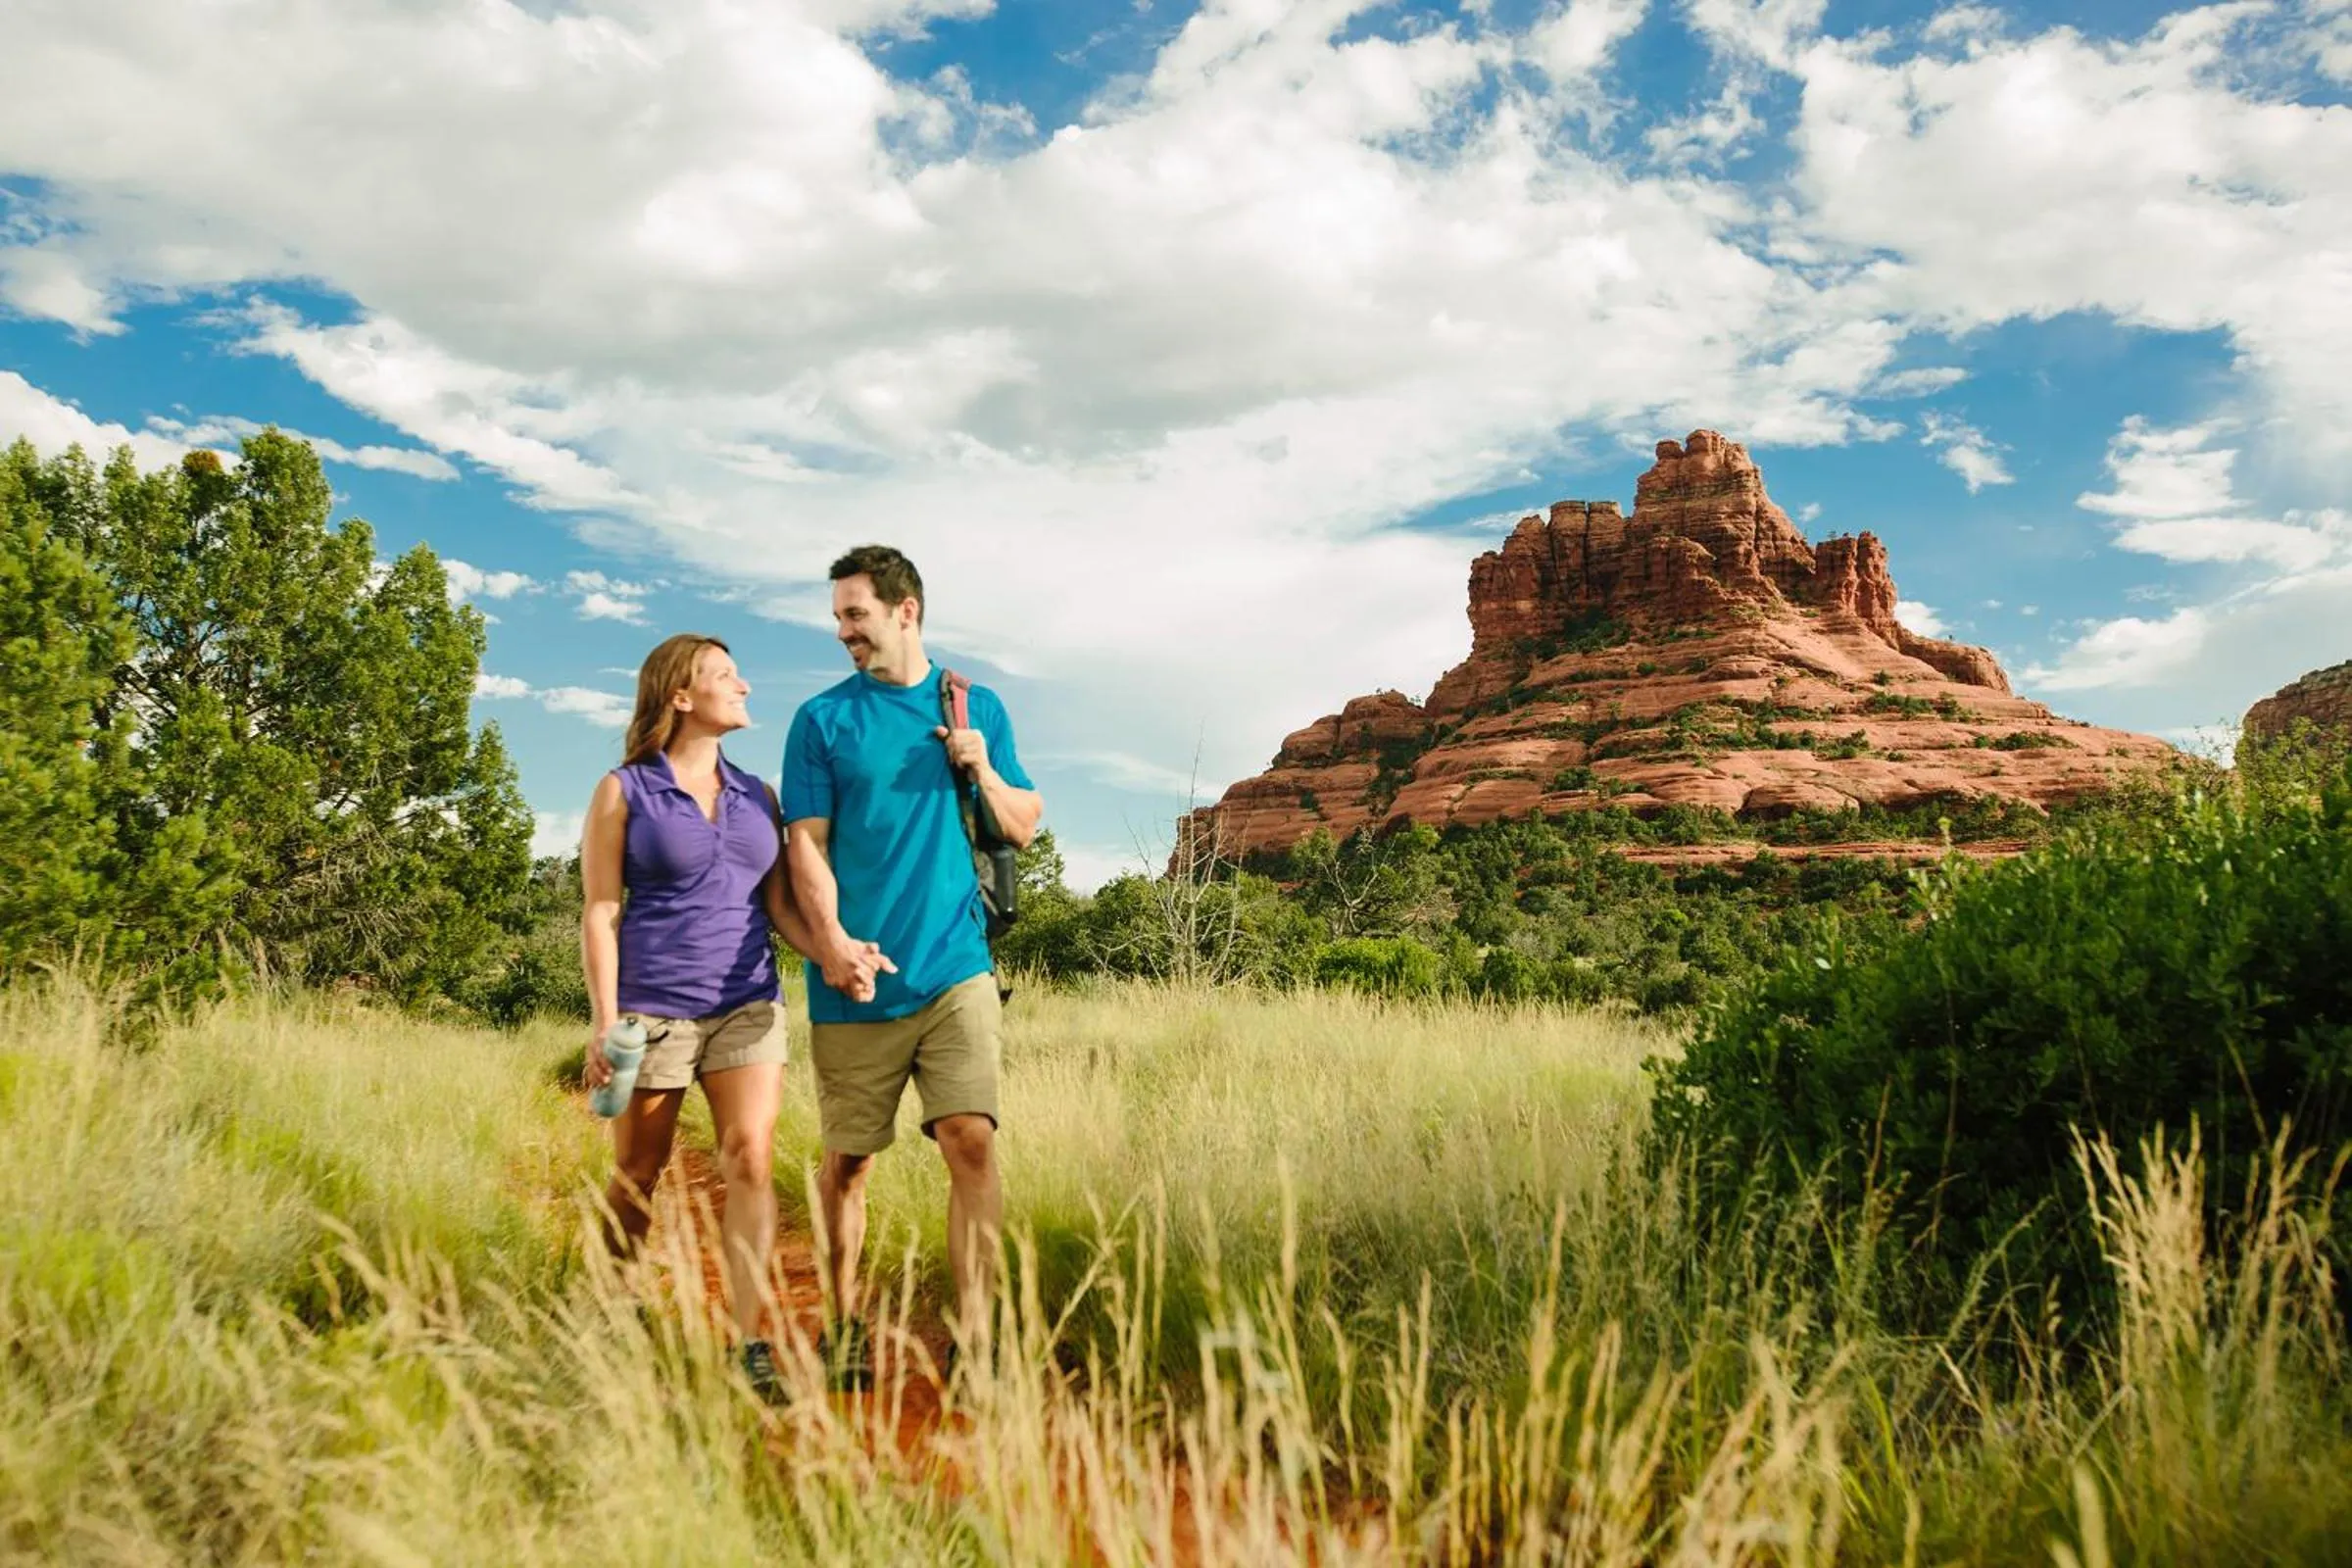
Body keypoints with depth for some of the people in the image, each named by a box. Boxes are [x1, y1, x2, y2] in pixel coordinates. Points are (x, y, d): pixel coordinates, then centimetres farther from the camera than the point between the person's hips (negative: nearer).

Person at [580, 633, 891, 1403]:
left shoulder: (758, 795, 11)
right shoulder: (623, 791, 0)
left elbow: (780, 904, 10)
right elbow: (599, 913, -3)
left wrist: (832, 951, -9)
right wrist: (603, 1022, -11)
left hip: (747, 1004, 3)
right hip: (652, 1006, -3)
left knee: (750, 1159, -12)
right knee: (636, 1178, 7)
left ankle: (749, 1345, -10)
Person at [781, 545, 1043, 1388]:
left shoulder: (977, 707, 11)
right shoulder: (822, 719, 4)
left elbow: (1025, 826, 14)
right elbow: (806, 844, -3)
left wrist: (983, 772, -6)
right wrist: (830, 938, -19)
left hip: (954, 968, 1)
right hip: (854, 979, -1)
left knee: (971, 1141, -11)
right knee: (847, 1160, 8)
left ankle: (975, 1340, -4)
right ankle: (843, 1330, 27)